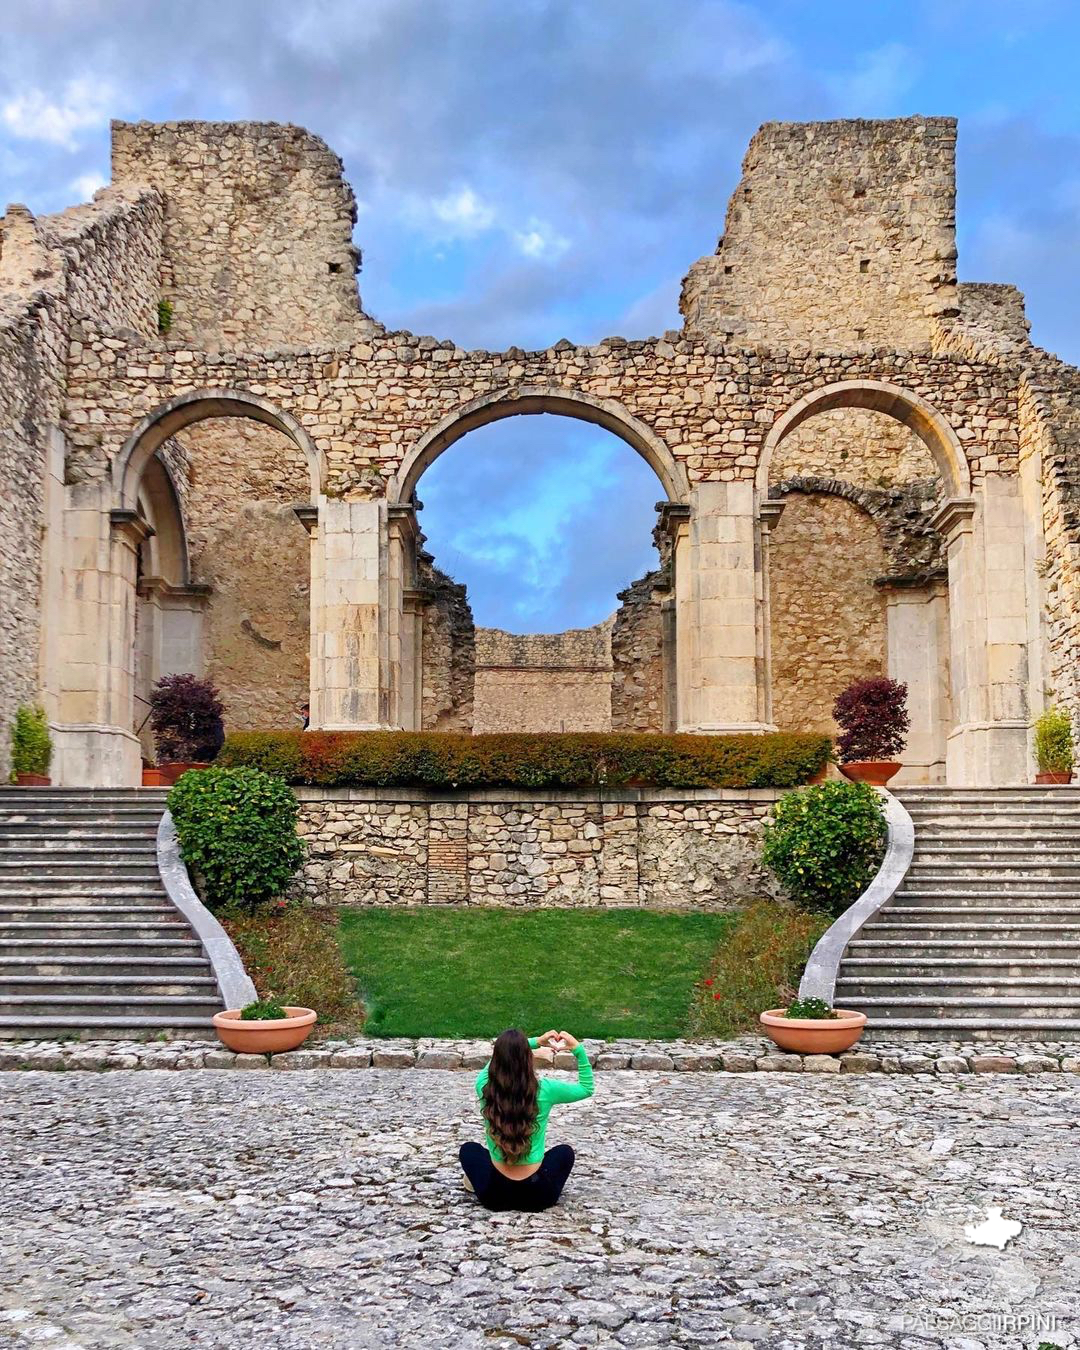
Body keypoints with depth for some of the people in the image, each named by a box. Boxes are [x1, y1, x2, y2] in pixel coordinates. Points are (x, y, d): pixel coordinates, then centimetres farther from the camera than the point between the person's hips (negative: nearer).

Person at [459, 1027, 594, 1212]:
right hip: (537, 1195, -1)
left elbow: (503, 1056, 11)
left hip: (494, 1195, 1)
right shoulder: (544, 1090, -17)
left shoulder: (484, 1087, -13)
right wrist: (578, 1049, -3)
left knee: (468, 1149, 33)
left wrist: (535, 1041, 10)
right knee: (565, 1151, 33)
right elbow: (587, 1088, 2)